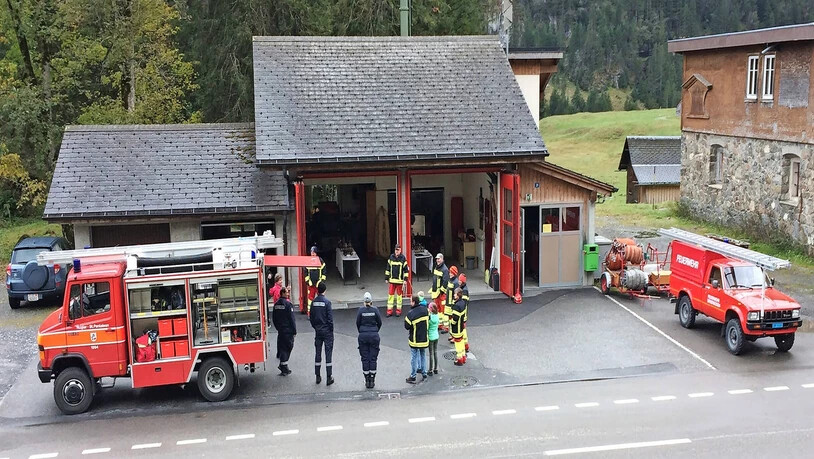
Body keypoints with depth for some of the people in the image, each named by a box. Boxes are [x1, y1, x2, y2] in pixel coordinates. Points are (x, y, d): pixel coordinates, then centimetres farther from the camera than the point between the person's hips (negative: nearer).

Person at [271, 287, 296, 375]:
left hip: (280, 329, 7)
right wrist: (294, 331, -9)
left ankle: (283, 365, 13)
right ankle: (284, 368, 0)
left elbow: (274, 318, 13)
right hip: (288, 330, -7)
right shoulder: (288, 304, -15)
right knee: (287, 347, 0)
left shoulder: (276, 304, 6)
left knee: (281, 347, 12)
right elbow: (291, 318, -15)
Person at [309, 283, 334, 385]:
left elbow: (311, 317, 6)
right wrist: (331, 330, -3)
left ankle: (318, 377, 15)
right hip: (327, 330, -4)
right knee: (328, 353, 0)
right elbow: (330, 318, -13)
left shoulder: (313, 302, 1)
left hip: (317, 330, 5)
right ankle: (329, 377, 0)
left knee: (318, 353, 11)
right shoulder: (326, 302, -13)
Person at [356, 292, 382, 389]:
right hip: (374, 336, 0)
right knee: (373, 358, 6)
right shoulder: (375, 310, -5)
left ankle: (367, 381, 8)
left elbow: (357, 323, -1)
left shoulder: (361, 310, -6)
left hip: (363, 336, 0)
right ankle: (372, 380, 6)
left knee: (365, 358, 6)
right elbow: (379, 323, 2)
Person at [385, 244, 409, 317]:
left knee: (399, 295, 6)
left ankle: (398, 311, 14)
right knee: (390, 294, 3)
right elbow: (388, 268, 10)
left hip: (399, 280, -2)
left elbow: (406, 269, -2)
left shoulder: (403, 258, -4)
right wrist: (386, 278, 9)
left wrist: (405, 279, -7)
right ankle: (389, 310, 9)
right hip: (392, 280, 2)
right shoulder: (391, 257, 4)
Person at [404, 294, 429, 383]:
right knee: (423, 355, 20)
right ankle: (424, 373, 27)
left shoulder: (410, 314, -22)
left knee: (414, 357, 4)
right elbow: (428, 319, 8)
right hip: (424, 338, 5)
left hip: (415, 340, -5)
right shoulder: (425, 310, -5)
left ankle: (413, 377, 11)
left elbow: (407, 326, -15)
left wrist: (405, 319, 0)